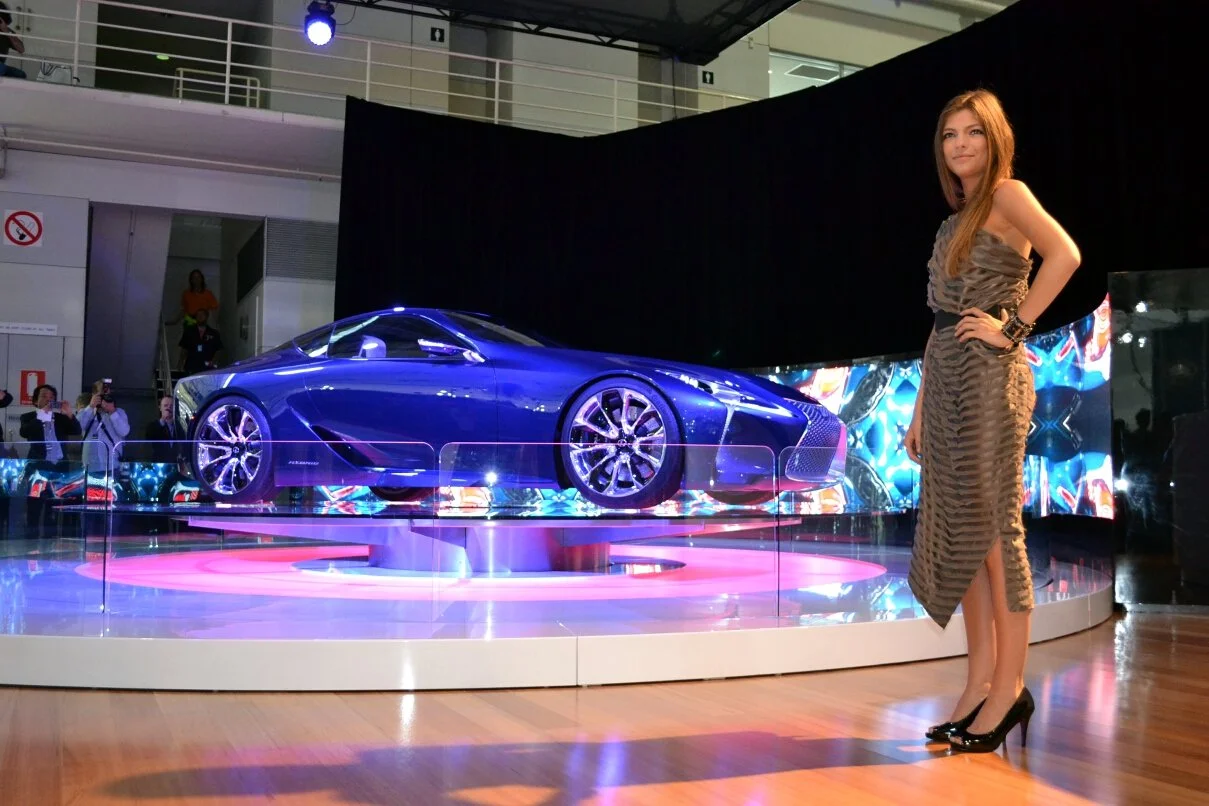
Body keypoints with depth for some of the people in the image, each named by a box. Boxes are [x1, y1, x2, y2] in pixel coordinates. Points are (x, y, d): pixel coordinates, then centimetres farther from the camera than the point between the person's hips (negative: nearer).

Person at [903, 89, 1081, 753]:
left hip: (991, 376, -8)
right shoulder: (957, 218, 20)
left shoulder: (1007, 194, -3)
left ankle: (1009, 688, 5)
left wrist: (1013, 326, -17)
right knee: (957, 531, 8)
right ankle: (979, 685, 15)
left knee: (992, 526, -5)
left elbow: (1065, 254, -23)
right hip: (946, 377, 8)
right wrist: (919, 410, 15)